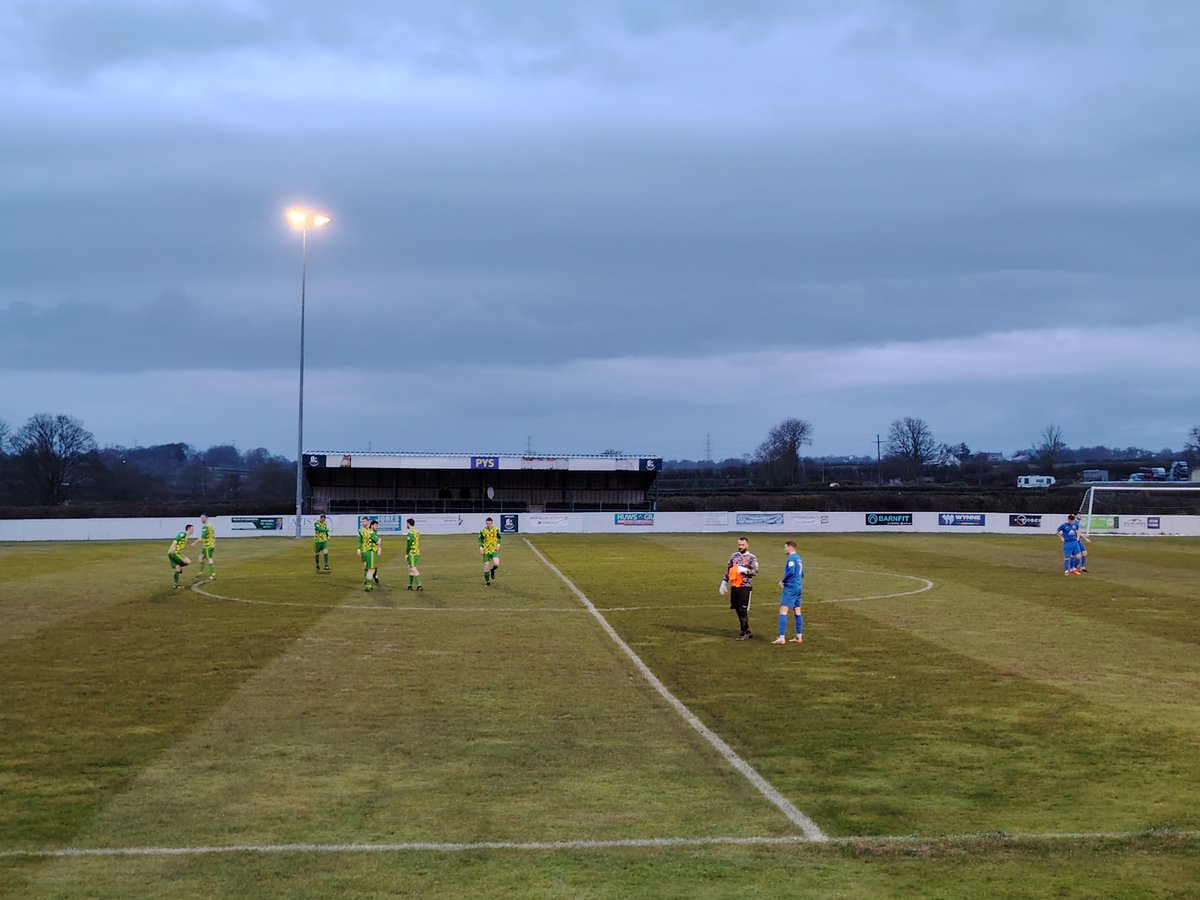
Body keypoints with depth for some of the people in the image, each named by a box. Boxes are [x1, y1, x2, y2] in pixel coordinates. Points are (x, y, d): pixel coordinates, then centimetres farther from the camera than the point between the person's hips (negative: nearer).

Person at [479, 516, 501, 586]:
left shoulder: (496, 529, -1)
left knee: (496, 564, -21)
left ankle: (492, 570, 16)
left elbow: (499, 538, 11)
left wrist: (498, 544, -4)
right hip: (486, 551, 0)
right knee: (486, 565, 0)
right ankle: (487, 582, 15)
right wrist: (481, 547, -7)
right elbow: (480, 540, 5)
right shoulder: (483, 531, -3)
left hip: (494, 550, 0)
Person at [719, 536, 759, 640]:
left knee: (743, 610, -7)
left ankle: (744, 632, 0)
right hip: (734, 586, 6)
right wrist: (724, 582, 13)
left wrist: (744, 570, -23)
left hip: (745, 587, -6)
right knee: (737, 609, 8)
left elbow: (755, 571, -11)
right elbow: (728, 569, 18)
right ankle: (746, 630, 20)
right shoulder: (734, 555, 13)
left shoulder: (752, 557, -3)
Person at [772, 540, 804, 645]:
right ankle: (799, 637, 14)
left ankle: (782, 637, -16)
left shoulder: (792, 558, -12)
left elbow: (791, 571, -26)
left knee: (783, 611, -10)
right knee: (797, 612, 12)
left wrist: (783, 580, -13)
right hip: (798, 587, 10)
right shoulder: (799, 558, 16)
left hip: (790, 588, -10)